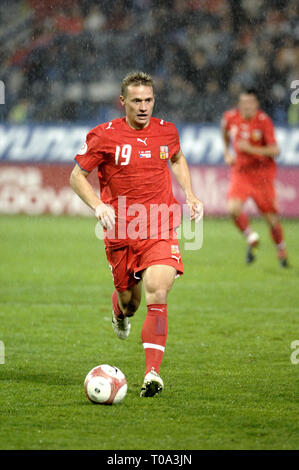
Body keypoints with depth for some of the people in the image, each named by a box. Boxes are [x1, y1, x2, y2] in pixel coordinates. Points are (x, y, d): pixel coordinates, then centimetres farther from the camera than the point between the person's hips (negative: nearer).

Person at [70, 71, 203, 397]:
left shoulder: (166, 131, 4)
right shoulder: (104, 136, -5)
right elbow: (77, 176, 3)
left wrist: (190, 196, 14)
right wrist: (98, 206, -13)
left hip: (160, 232, 0)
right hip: (120, 232, 0)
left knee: (157, 294, -18)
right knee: (129, 299, 11)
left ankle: (152, 373, -20)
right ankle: (120, 313, 52)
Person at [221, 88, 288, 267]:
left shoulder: (264, 121, -15)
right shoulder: (230, 117, -4)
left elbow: (275, 151, -20)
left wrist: (251, 149, -29)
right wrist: (227, 153, 12)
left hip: (262, 171, -2)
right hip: (240, 172, 2)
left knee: (271, 217, 1)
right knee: (234, 208, -21)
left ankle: (282, 251, 26)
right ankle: (251, 239, 5)